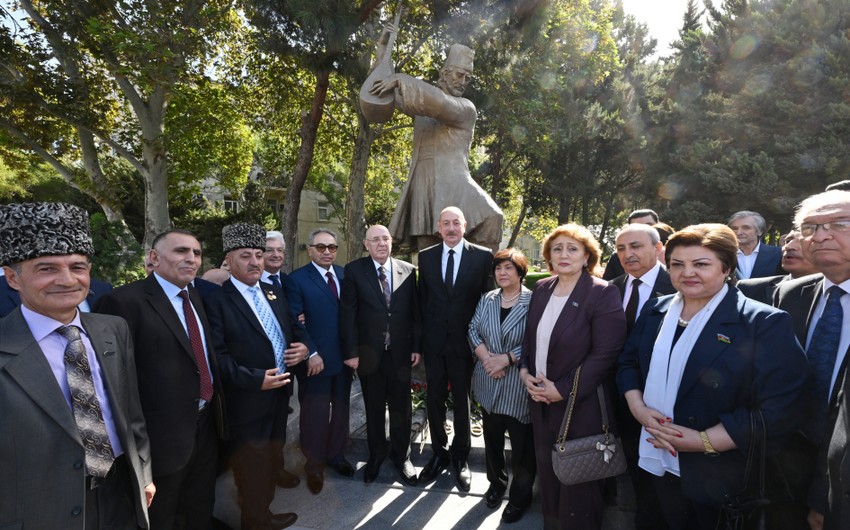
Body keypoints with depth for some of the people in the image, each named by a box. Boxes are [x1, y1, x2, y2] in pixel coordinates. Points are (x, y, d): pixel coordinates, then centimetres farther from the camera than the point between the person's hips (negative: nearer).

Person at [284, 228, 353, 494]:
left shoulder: (345, 275, 5)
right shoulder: (297, 279, -8)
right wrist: (310, 354, -16)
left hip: (344, 357, 4)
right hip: (315, 360, -4)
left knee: (341, 409, 17)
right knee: (315, 414, 9)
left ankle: (336, 455, 37)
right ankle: (314, 466, 29)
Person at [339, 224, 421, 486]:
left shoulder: (408, 270, -1)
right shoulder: (354, 270, -5)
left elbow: (416, 311, 2)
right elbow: (347, 313, -6)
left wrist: (417, 346, 0)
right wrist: (351, 351, -9)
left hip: (401, 352, 1)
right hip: (369, 353, -1)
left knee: (401, 407, 12)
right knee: (373, 408, 15)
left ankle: (401, 456, 31)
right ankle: (376, 455, 34)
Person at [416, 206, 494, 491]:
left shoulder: (483, 256, -5)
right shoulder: (426, 256, 3)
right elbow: (422, 297, 7)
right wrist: (422, 334, 4)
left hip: (464, 340, -2)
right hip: (434, 340, 2)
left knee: (462, 401, 12)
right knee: (434, 400, 12)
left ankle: (461, 457, 30)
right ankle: (439, 453, 32)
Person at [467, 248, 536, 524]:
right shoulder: (487, 299, 6)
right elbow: (473, 330, 3)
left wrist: (506, 359, -19)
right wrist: (486, 357, -12)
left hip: (519, 384, -5)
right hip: (488, 383, 5)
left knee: (522, 444, 7)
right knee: (492, 437, 19)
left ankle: (521, 497, 28)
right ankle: (496, 483, 42)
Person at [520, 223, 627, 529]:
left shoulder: (603, 293, -14)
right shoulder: (542, 289, 5)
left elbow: (605, 354, -19)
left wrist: (563, 389, -19)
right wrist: (524, 371, -3)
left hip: (580, 405, -6)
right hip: (540, 401, 6)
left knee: (577, 484, 10)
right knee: (548, 474, 19)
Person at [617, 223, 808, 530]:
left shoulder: (764, 323, -14)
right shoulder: (656, 310, 3)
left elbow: (779, 410, -19)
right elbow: (628, 362, 9)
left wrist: (702, 441, -21)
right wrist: (638, 408, -10)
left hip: (719, 473, -4)